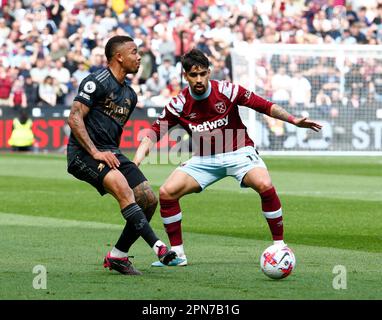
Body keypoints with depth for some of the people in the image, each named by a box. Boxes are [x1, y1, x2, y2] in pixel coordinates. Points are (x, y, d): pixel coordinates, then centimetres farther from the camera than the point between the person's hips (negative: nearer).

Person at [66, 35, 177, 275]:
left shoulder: (130, 95, 18)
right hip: (84, 153, -9)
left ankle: (117, 256, 8)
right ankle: (158, 246, -40)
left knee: (149, 200, -4)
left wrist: (113, 155, 16)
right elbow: (74, 118, -15)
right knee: (122, 187, -32)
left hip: (110, 153, 9)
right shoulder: (97, 82, -8)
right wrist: (96, 152, -21)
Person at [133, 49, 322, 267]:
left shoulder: (227, 91, -13)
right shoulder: (179, 104, -7)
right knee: (167, 192, -15)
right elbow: (153, 134, -7)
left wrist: (293, 120, -20)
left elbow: (265, 106, -8)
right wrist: (135, 162, -23)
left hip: (238, 152, -2)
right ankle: (177, 254, -1)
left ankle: (279, 245, -15)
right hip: (204, 160, 3)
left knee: (265, 185, -30)